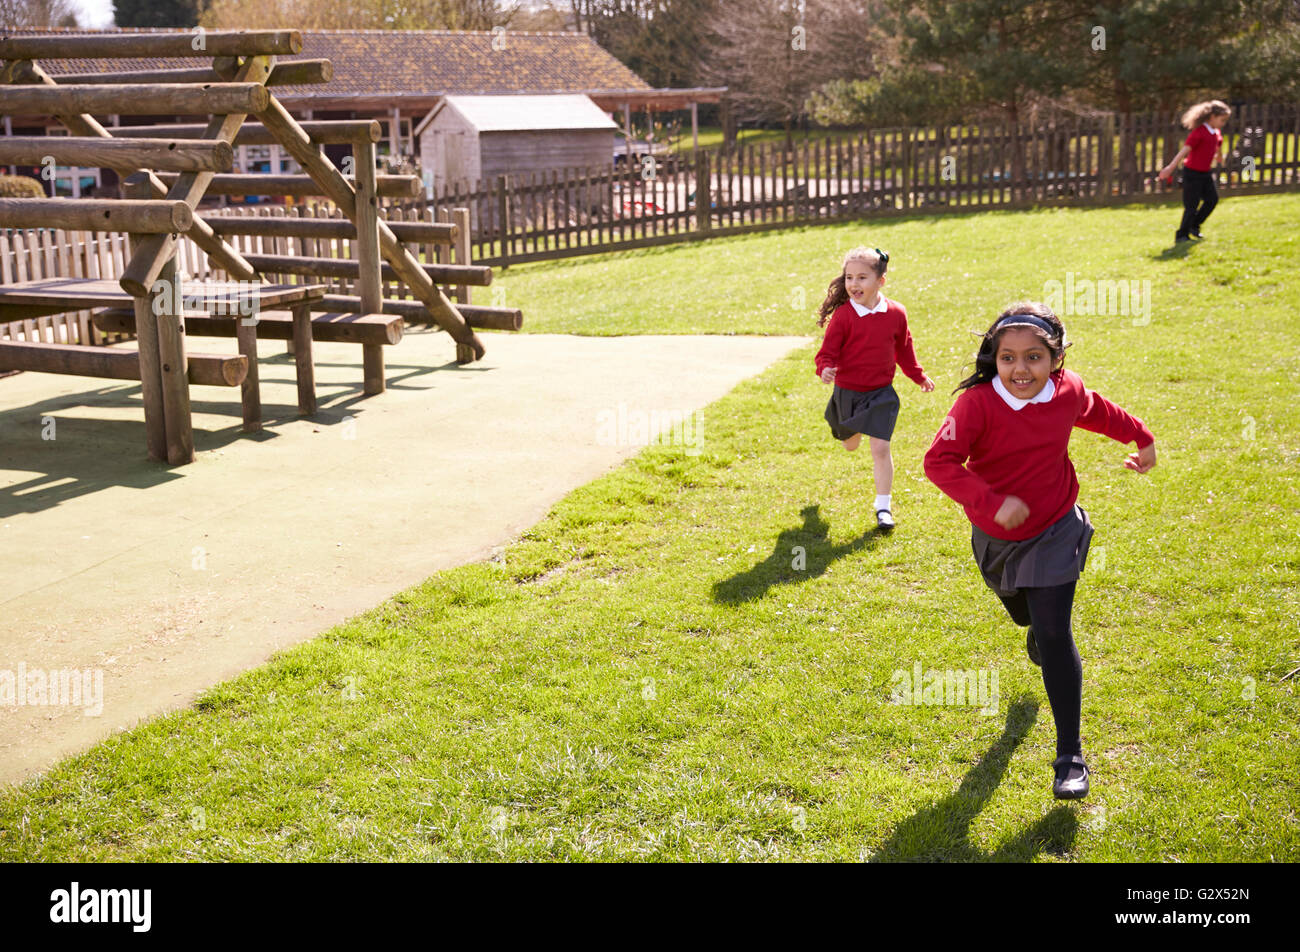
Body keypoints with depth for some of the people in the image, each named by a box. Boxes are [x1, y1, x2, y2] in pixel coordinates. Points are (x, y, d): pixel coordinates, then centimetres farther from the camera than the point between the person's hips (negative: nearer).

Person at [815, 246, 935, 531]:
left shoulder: (896, 313, -5)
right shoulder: (843, 315, -13)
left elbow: (904, 348, 11)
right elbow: (828, 350, -12)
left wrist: (919, 376, 14)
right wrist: (825, 369, -32)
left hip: (881, 393, 0)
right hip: (847, 392, 0)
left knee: (881, 448, -10)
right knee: (850, 444, 22)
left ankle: (883, 506, 2)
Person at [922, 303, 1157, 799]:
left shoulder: (1068, 391, -14)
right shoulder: (977, 403, -25)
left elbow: (1101, 412, 9)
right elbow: (939, 461, -32)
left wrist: (1142, 438, 26)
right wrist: (993, 502, -41)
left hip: (1054, 533, -1)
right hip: (996, 536, 1)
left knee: (1054, 636, -10)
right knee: (1024, 615, 28)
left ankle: (1070, 756, -3)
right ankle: (1037, 625, 69)